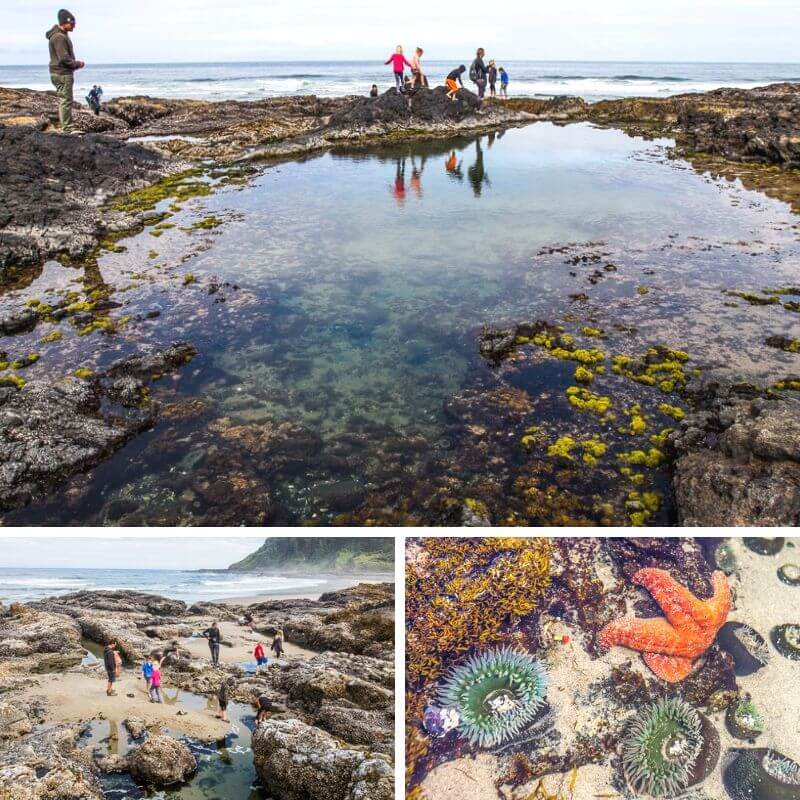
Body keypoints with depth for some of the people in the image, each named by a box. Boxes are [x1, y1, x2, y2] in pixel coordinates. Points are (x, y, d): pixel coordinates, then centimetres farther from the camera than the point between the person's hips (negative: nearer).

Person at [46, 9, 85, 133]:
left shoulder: (63, 35, 16)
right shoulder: (59, 37, -17)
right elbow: (64, 58, -22)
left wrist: (76, 64, 10)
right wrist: (78, 64, -10)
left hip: (64, 73, 11)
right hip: (62, 74, -11)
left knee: (64, 100, 13)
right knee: (66, 100, -9)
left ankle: (67, 127, 19)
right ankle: (67, 128, -8)